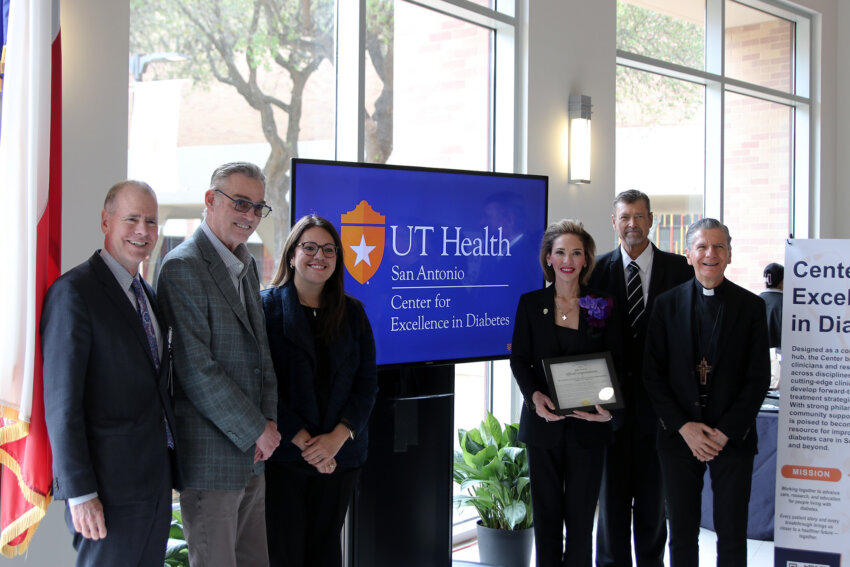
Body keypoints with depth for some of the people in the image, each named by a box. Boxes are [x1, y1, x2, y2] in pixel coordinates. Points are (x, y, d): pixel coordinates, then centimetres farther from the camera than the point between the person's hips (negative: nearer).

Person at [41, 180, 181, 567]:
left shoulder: (149, 295, 14)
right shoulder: (74, 292, -11)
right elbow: (61, 402, -16)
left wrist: (171, 467, 15)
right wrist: (79, 493, -18)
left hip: (156, 475, 8)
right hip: (111, 487, -8)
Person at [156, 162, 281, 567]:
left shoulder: (247, 265, 14)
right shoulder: (183, 267, -14)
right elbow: (195, 369, -19)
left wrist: (269, 419, 1)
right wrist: (256, 430, -13)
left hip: (251, 455, 8)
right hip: (210, 454, -8)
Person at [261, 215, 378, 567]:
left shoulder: (351, 313, 10)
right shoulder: (266, 307, -2)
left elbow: (367, 382, 4)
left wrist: (337, 437, -10)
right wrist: (302, 439, -14)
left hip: (340, 456, 4)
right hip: (282, 455, -3)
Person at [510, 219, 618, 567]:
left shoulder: (602, 307, 3)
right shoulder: (531, 303, 4)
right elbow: (519, 359, 2)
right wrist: (535, 396, -16)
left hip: (587, 425, 0)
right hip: (543, 422, 0)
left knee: (581, 515, 5)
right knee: (546, 512, 9)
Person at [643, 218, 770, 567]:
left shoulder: (751, 306, 2)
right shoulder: (667, 304, 3)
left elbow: (759, 377, -1)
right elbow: (653, 374, 1)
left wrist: (726, 431, -10)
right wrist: (683, 427, -10)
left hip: (733, 437, 0)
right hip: (679, 435, 1)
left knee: (732, 535, 6)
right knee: (682, 534, 8)